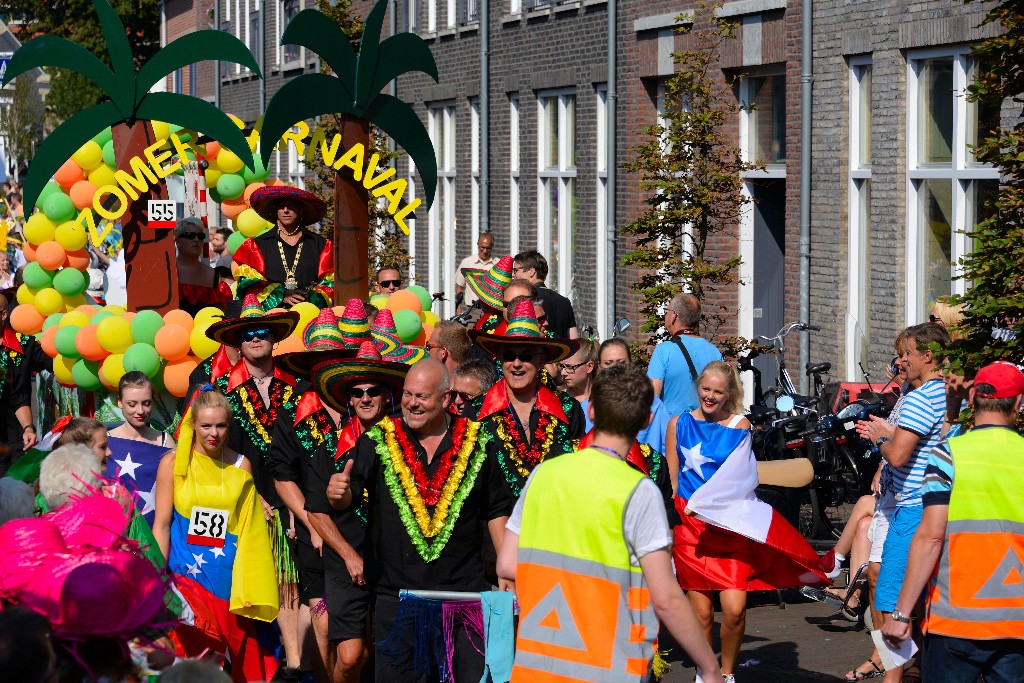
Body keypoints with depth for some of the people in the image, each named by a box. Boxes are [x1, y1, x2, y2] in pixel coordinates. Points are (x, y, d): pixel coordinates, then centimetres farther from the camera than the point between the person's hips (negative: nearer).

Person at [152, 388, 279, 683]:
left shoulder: (240, 466, 7)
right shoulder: (173, 463, 0)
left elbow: (247, 528, 12)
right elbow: (161, 524, 0)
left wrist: (250, 585, 5)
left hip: (230, 580, 2)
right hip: (186, 576, -2)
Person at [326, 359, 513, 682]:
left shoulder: (475, 443, 5)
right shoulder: (377, 441, 3)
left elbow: (497, 509, 11)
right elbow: (348, 495, -6)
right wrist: (338, 493, -30)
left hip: (464, 592, 0)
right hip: (396, 592, 0)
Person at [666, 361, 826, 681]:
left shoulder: (739, 425, 6)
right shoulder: (679, 424, 8)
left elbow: (734, 475, -4)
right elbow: (672, 480, 9)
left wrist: (697, 503, -14)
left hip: (730, 526, 0)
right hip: (690, 527, 1)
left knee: (734, 609, -12)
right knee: (701, 613, -3)